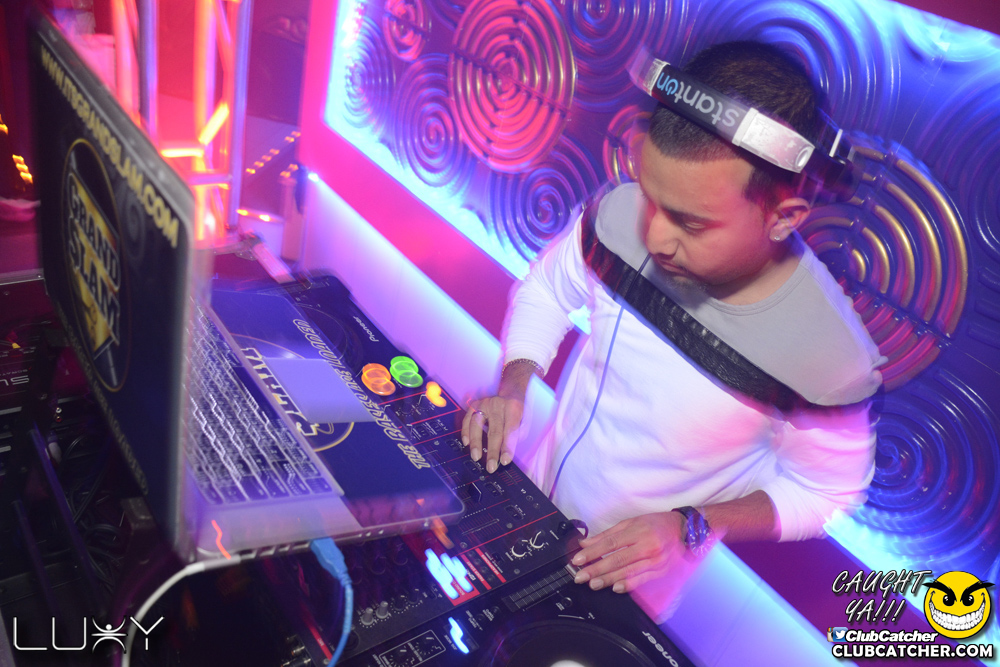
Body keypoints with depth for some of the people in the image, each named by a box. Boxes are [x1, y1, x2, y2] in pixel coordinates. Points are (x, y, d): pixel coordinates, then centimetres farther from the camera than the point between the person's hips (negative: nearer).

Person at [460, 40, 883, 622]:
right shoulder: (625, 214, -25)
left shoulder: (828, 352, -32)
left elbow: (826, 492, -13)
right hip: (537, 493, 4)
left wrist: (691, 527, -25)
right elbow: (548, 287, -4)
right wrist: (513, 385, -18)